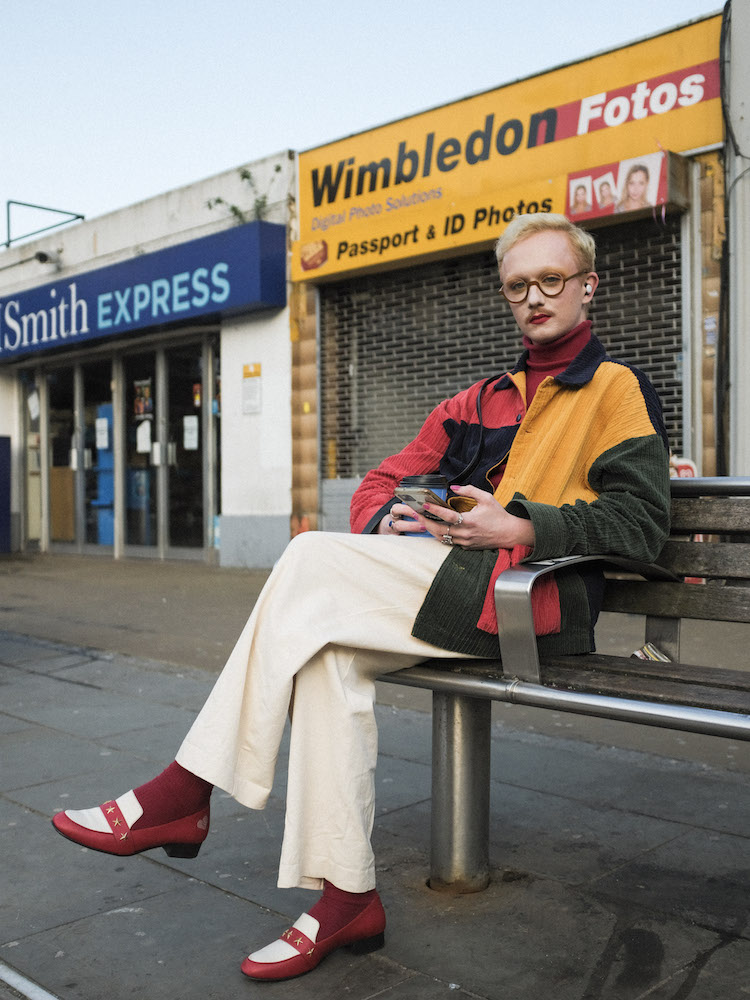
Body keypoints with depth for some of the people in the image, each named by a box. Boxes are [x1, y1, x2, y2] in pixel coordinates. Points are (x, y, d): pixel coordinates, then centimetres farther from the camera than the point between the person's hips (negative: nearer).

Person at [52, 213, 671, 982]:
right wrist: (386, 523, 0)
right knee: (327, 652, -24)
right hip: (450, 587, 6)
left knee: (315, 560, -23)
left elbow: (640, 520, -4)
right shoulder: (482, 400, 28)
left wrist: (521, 528, -15)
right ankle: (345, 898, -20)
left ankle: (186, 791, -17)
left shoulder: (617, 388, 10)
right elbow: (383, 481, 23)